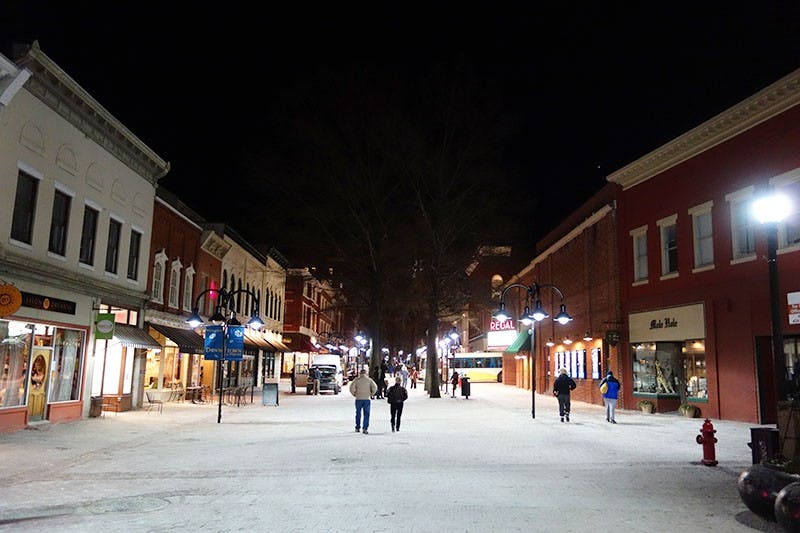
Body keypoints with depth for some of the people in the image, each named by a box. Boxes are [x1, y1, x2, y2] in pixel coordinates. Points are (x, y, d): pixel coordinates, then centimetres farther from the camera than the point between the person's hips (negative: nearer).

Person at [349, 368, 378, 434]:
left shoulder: (356, 379, 1)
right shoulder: (369, 380, 1)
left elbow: (351, 388, -8)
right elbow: (375, 387, -7)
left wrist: (354, 394, 5)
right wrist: (371, 394, 3)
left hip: (358, 399, 1)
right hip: (366, 399, -1)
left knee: (358, 413, 14)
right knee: (366, 414, 2)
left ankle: (357, 428, 18)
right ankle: (365, 428, -6)